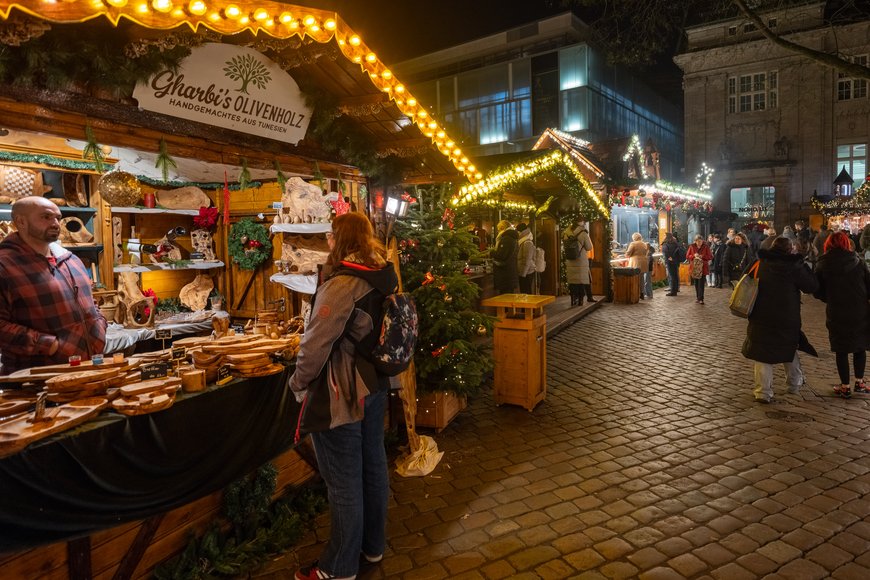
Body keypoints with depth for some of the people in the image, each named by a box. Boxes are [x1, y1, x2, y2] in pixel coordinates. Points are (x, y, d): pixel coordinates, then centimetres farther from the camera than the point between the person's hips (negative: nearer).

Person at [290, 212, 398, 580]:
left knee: (344, 483, 7)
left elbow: (316, 344, -24)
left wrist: (299, 383, -8)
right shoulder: (384, 278, 3)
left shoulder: (341, 285, -23)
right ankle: (373, 545, 41)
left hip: (340, 397, -8)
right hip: (375, 388, 9)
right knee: (373, 466, 21)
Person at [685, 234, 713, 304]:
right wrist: (694, 255, -14)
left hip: (703, 268, -2)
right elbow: (687, 256, 4)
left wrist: (702, 256, -16)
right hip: (694, 267, 2)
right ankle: (698, 298, 19)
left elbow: (710, 257, -2)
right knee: (696, 284, 8)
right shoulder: (692, 247, 4)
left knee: (701, 284, -9)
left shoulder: (706, 247, 0)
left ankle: (700, 299, -9)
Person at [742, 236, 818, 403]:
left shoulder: (761, 264, 1)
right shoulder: (793, 267, -11)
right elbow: (812, 286, -2)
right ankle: (794, 383, 38)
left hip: (760, 318, 1)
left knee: (762, 354, 4)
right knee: (790, 350, 21)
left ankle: (763, 392, 0)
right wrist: (802, 265, 5)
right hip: (787, 320, -1)